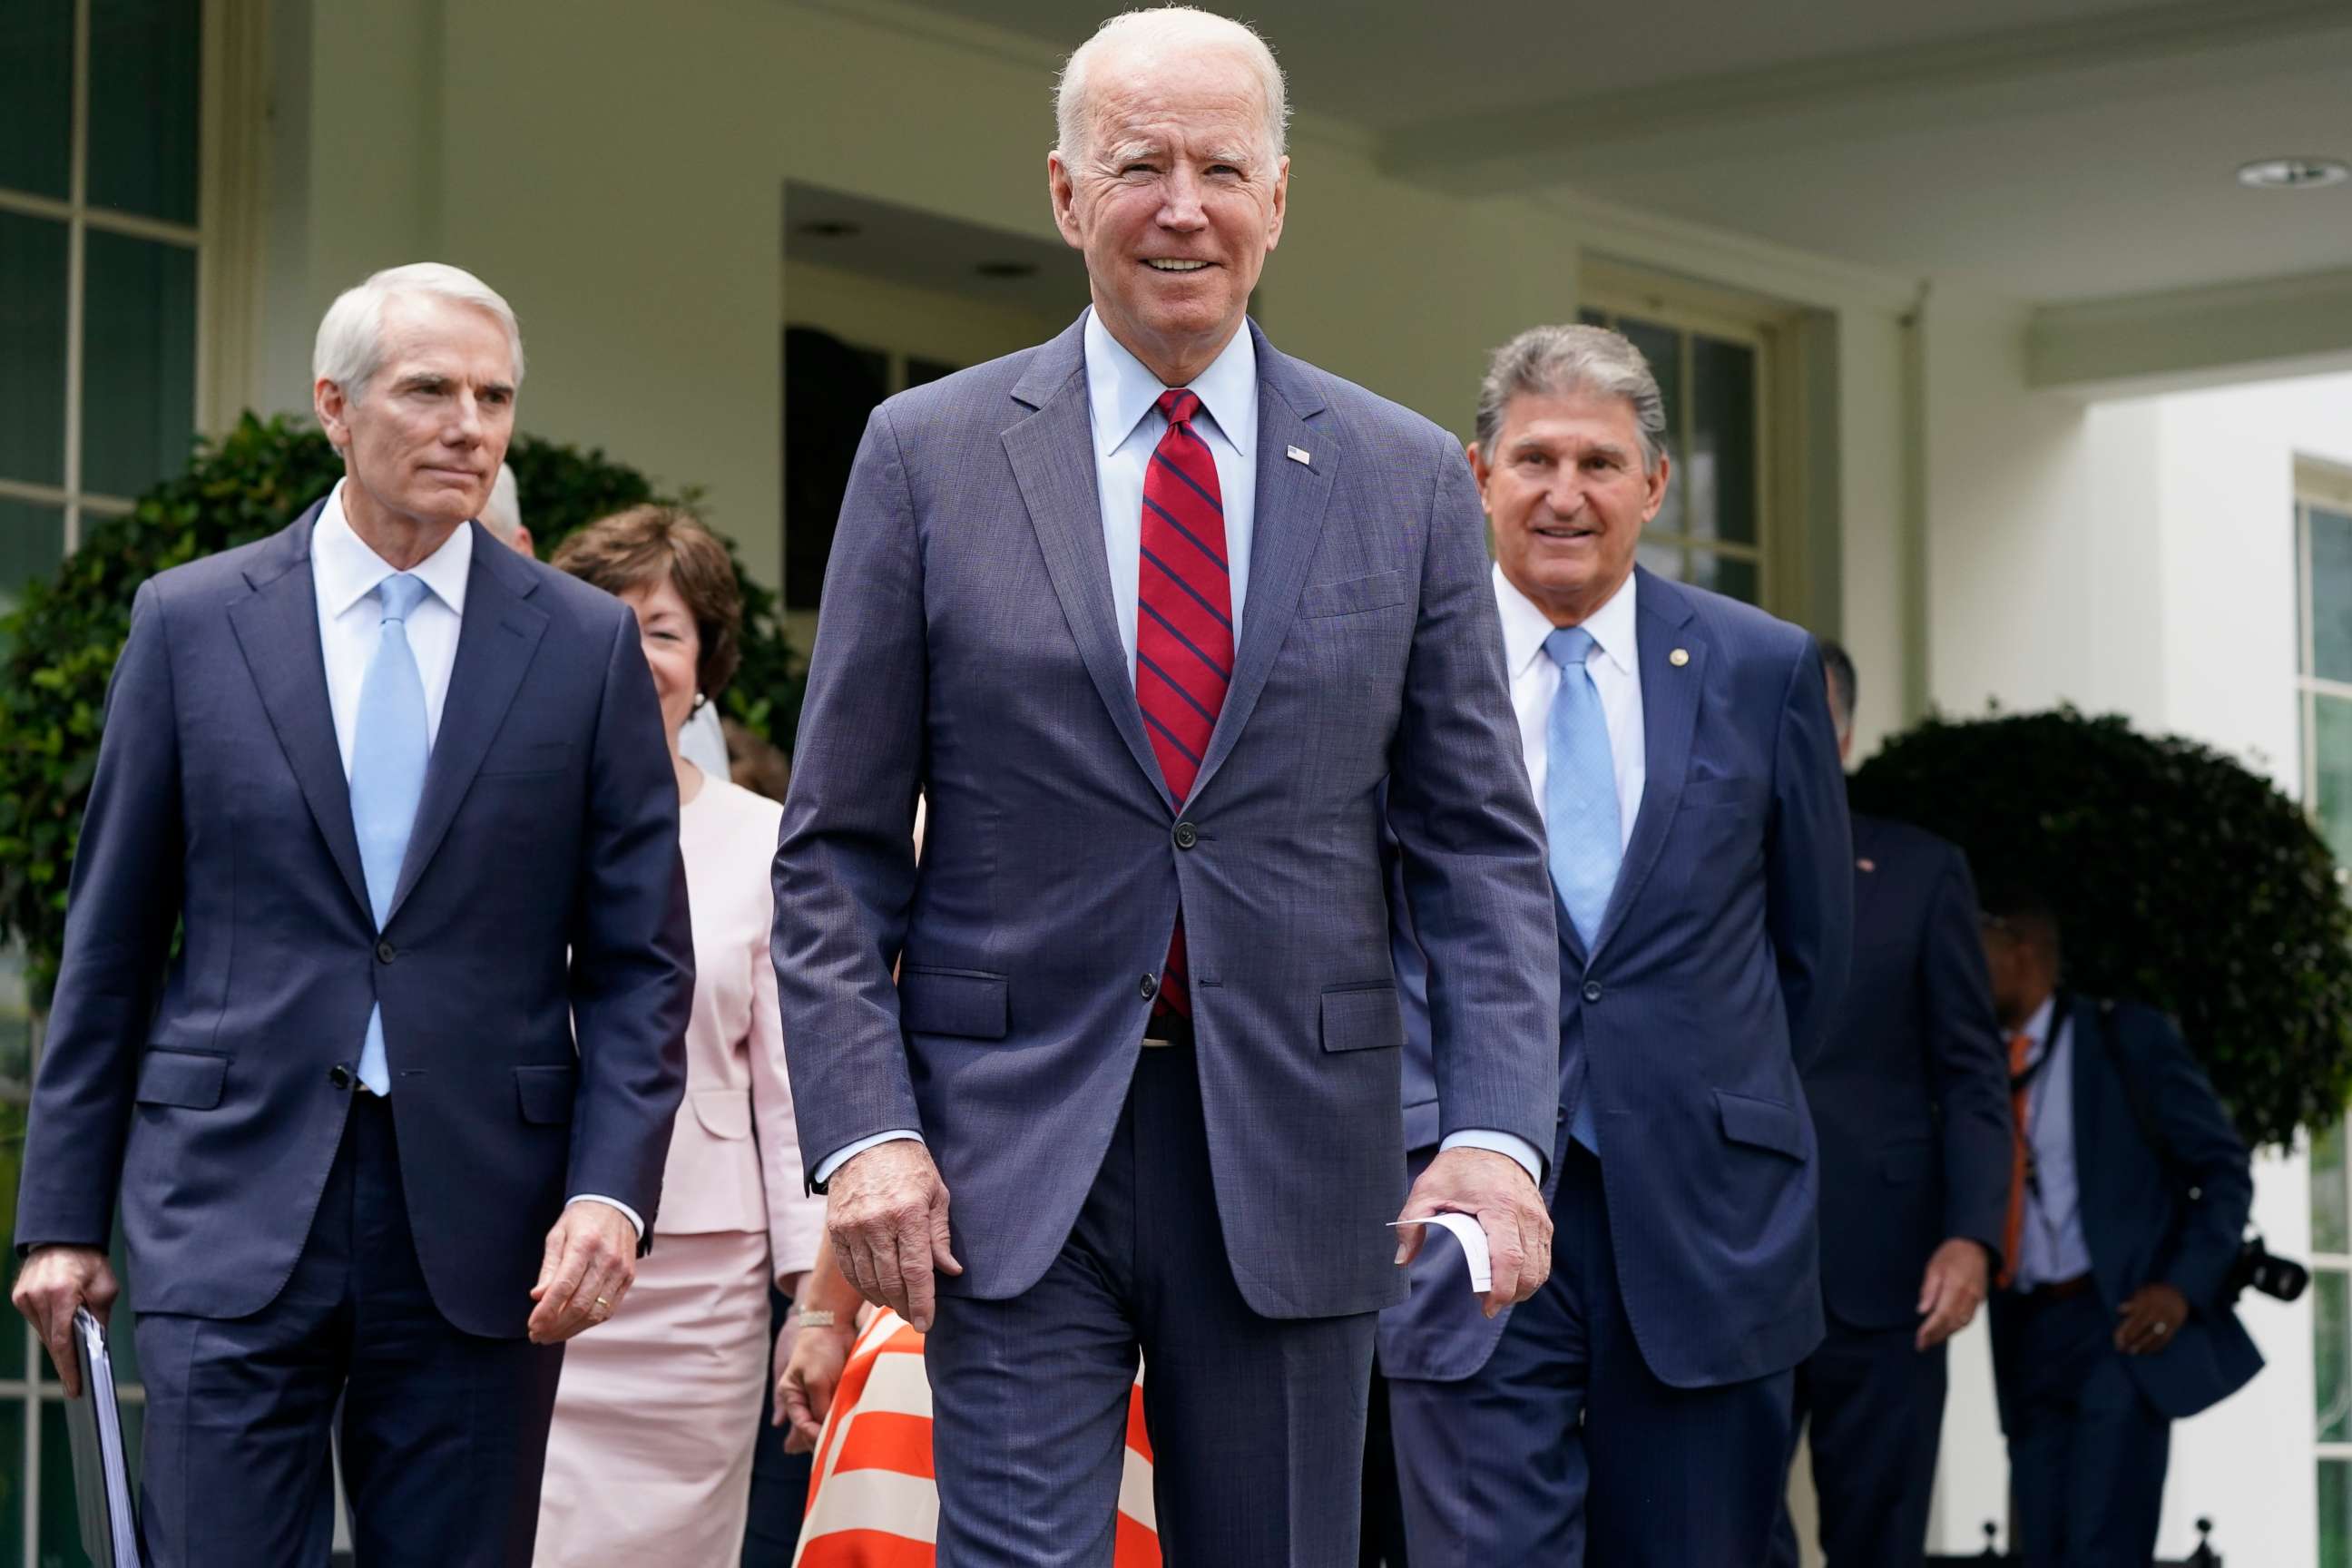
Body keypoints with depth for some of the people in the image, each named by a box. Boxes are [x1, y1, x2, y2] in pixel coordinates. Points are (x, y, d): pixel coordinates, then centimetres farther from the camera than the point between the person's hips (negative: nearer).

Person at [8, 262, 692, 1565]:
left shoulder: (586, 645, 6)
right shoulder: (191, 622, 6)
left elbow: (640, 959, 5)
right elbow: (109, 942, 8)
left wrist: (610, 1190, -9)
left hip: (481, 1216, 1)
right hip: (236, 1199, -1)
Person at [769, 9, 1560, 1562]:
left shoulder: (1408, 480, 6)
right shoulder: (928, 456, 3)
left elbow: (1481, 843, 5)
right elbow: (836, 847, 3)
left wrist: (1495, 1128, -8)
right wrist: (862, 1126, -9)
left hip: (1294, 1145, 2)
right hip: (1011, 1145, -1)